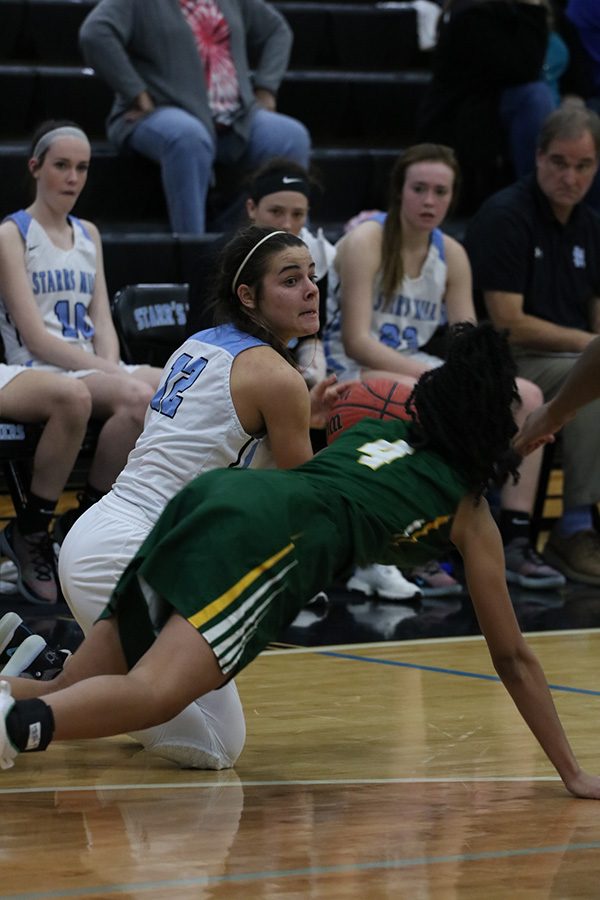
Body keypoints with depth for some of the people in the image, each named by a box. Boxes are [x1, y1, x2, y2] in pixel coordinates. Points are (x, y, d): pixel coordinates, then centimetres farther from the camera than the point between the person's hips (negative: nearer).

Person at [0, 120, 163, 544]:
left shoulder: (88, 235, 20)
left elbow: (102, 322, 14)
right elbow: (36, 338, -9)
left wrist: (113, 368, -9)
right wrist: (113, 374, -17)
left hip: (92, 369, 6)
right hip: (40, 374, -6)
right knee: (136, 395, -34)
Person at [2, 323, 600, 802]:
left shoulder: (376, 427, 34)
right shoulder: (470, 511, 21)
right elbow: (511, 657, 23)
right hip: (273, 534, -7)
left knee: (75, 698, 3)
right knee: (152, 695, -26)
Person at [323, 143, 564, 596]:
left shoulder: (451, 254, 6)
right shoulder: (366, 241, -13)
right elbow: (357, 342, -21)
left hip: (411, 367, 7)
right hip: (351, 371, -7)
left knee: (526, 396, -8)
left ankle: (515, 544, -6)